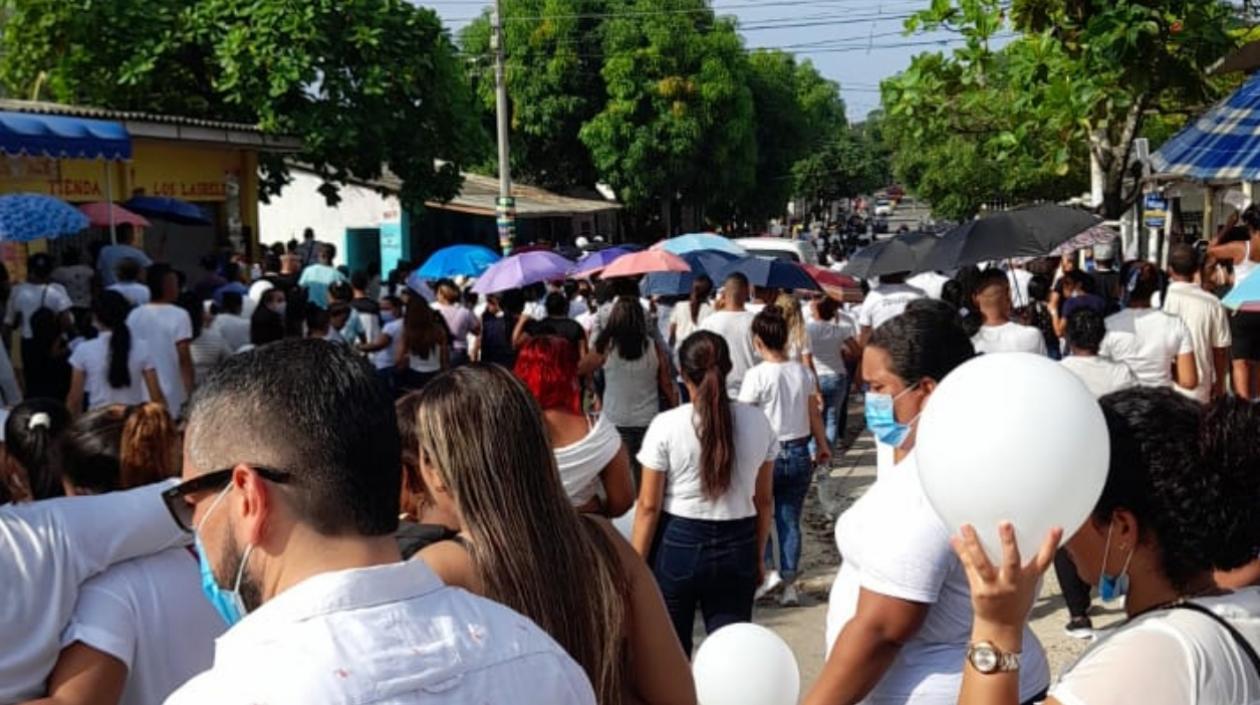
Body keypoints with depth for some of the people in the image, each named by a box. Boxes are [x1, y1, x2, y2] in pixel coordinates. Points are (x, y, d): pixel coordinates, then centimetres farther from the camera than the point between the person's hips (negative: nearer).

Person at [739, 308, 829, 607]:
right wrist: (823, 445, 23)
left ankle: (768, 570, 4)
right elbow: (814, 414, 10)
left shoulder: (757, 375, -14)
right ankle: (789, 584, 15)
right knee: (790, 521, 11)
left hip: (767, 453, -4)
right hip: (799, 453, 4)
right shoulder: (803, 372, 1)